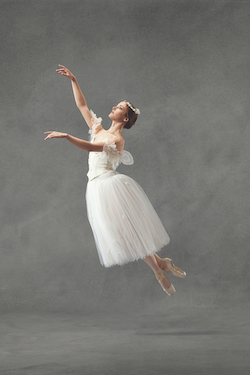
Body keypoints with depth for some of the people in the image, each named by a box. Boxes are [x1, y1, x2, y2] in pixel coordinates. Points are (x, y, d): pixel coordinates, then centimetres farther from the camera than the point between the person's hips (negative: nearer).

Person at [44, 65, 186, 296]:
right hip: (97, 188, 7)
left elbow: (93, 148, -29)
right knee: (122, 233, 9)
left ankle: (159, 270, 6)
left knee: (131, 231, -5)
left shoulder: (118, 140, -11)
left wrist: (66, 136, -35)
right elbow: (81, 105, 17)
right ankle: (160, 262, 17)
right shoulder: (98, 129, 12)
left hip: (112, 185, -7)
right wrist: (73, 80, 12)